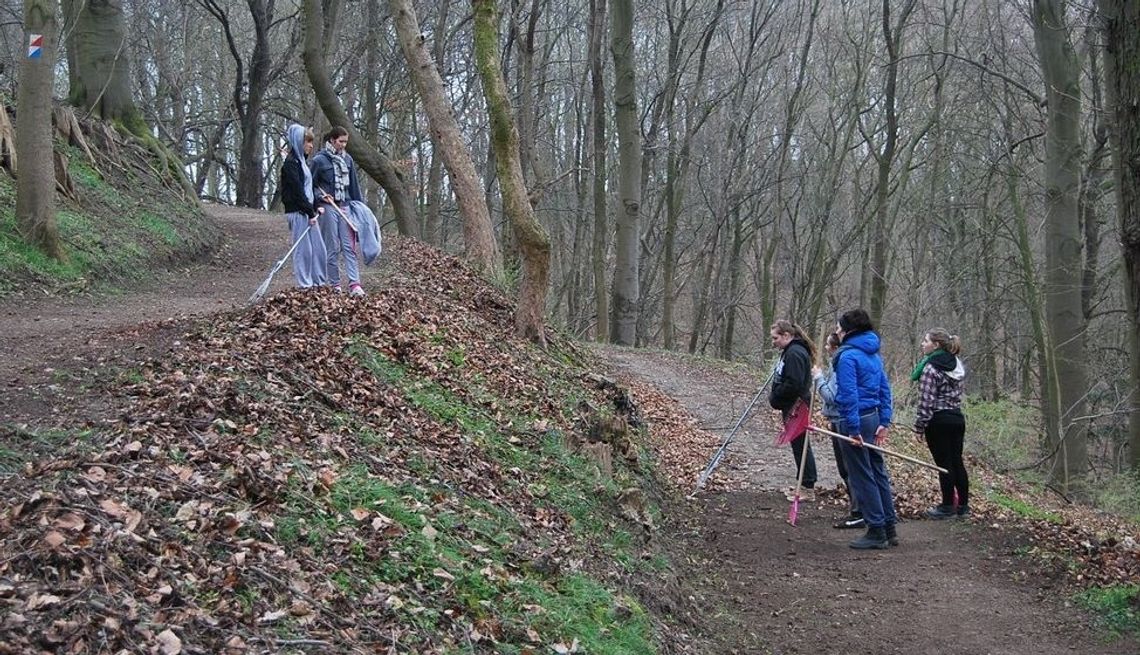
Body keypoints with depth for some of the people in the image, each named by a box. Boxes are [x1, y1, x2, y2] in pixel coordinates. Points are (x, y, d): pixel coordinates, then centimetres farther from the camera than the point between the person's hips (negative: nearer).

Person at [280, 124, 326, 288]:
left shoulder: (301, 160, 17)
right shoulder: (290, 163, -11)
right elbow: (297, 191, -16)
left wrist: (315, 209, 9)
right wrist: (311, 213, -15)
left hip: (307, 211, 9)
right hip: (297, 212, -9)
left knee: (318, 247, 9)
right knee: (304, 248, -6)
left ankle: (318, 282, 16)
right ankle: (305, 284, 0)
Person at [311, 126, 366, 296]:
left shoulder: (347, 159, 10)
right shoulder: (320, 159, -3)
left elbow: (353, 185, 15)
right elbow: (311, 184, 3)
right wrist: (321, 196, -12)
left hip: (345, 206, 4)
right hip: (328, 207, -4)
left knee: (349, 246, -4)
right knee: (332, 248, 0)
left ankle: (354, 284, -11)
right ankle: (335, 284, 6)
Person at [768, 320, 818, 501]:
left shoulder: (794, 353, -20)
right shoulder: (790, 351, 13)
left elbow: (793, 384, -26)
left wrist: (774, 397, -14)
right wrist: (775, 396, 6)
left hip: (796, 409, -10)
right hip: (792, 407, 10)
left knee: (801, 446, -4)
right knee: (799, 446, 16)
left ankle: (808, 488, 3)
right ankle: (804, 484, 25)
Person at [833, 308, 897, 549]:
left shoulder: (848, 356, -15)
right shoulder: (874, 355, 12)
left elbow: (849, 395, -19)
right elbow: (885, 388, 13)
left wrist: (853, 429, -20)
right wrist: (884, 421, 13)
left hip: (855, 420, -9)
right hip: (873, 416, 9)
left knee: (862, 477, -1)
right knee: (878, 472, 14)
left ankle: (877, 532, 3)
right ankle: (889, 529, 20)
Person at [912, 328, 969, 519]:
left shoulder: (930, 369, -16)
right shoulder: (956, 365, 9)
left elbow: (926, 401, -17)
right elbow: (957, 394, 13)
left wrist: (919, 426, -10)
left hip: (938, 421, -8)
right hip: (957, 417, 8)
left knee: (944, 464, 0)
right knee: (957, 462, 13)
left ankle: (947, 507, 8)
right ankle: (963, 505, 18)